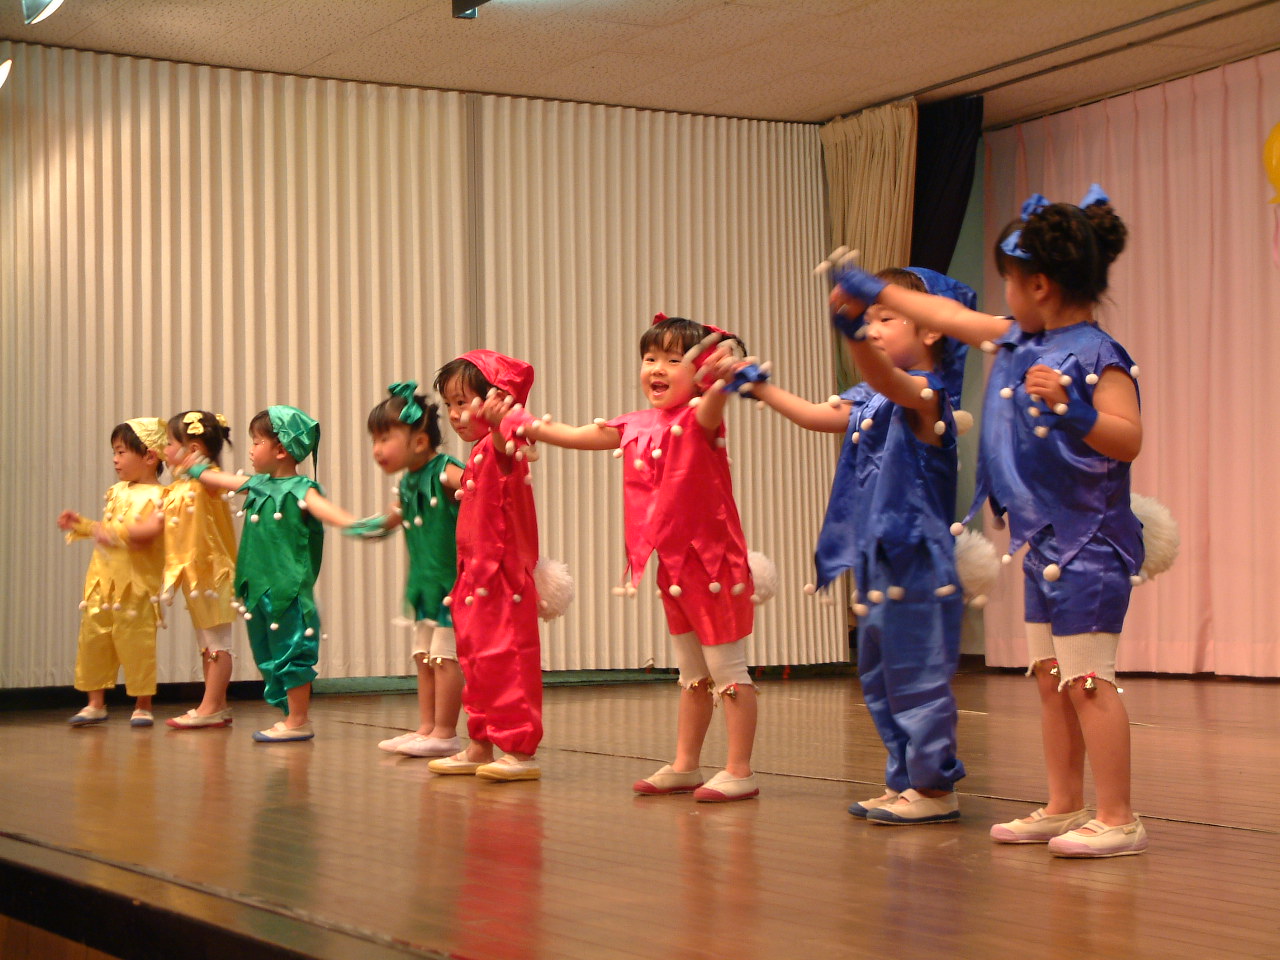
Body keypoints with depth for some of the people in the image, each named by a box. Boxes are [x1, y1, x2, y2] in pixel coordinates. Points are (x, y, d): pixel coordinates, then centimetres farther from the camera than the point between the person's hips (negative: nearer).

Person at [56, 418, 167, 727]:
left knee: (134, 642, -2)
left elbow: (141, 537, -22)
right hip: (102, 581, 8)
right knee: (92, 639, 8)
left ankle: (143, 706, 11)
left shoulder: (155, 497, -12)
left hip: (134, 585, -8)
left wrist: (111, 533, -27)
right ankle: (95, 703, 19)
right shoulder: (117, 491, 14)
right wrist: (80, 524, 17)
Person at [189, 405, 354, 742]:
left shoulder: (300, 490, -11)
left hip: (289, 589, -8)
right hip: (258, 588, 8)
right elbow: (222, 480, 31)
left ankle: (298, 721, 4)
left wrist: (353, 523, -47)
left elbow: (323, 509, -28)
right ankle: (294, 717, 20)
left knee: (291, 653, -3)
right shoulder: (258, 485, 13)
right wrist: (196, 469, 45)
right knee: (268, 657, 12)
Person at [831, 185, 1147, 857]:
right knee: (1050, 678, 13)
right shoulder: (1018, 343, 10)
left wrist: (1071, 406, -35)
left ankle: (1117, 820, -3)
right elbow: (950, 318, 21)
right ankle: (1063, 808, 21)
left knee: (1086, 680, -8)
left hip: (1088, 542, -9)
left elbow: (1129, 440, -23)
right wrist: (875, 293, 26)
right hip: (1044, 541, 9)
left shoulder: (1098, 357, -16)